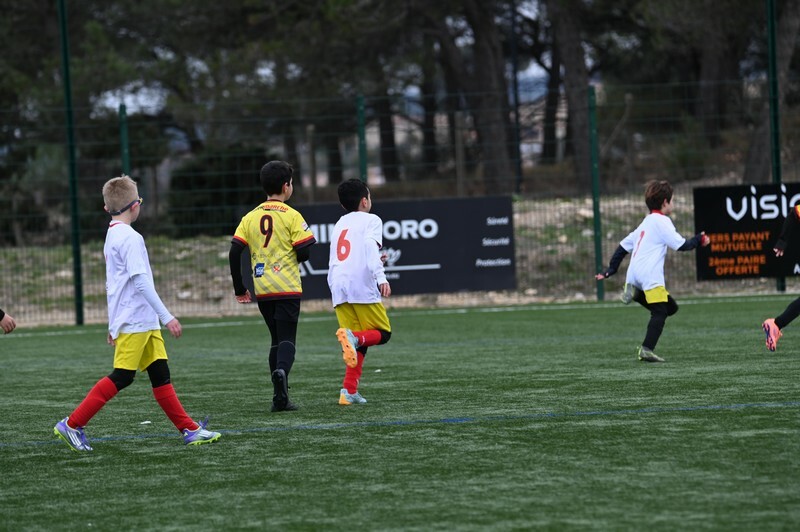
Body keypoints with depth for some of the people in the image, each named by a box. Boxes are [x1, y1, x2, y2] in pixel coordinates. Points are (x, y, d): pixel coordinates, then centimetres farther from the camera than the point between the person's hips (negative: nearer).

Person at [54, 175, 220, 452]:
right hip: (135, 322, -10)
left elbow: (113, 283, 21)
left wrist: (113, 324, 26)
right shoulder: (130, 238, -15)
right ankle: (72, 424, -4)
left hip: (145, 324, 10)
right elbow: (141, 282, -21)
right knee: (121, 377, -8)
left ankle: (189, 429, 6)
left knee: (160, 374, 7)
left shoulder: (112, 237, 15)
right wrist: (167, 317, -21)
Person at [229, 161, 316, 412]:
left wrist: (240, 289, 10)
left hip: (262, 290, 4)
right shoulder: (292, 216, -5)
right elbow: (304, 254, -9)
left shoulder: (250, 217, 7)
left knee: (276, 338, 14)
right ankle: (281, 370, -36)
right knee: (287, 339, -4)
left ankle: (280, 396, 10)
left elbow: (234, 253, 2)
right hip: (288, 288, -4)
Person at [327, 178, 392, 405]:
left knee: (358, 344, 9)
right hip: (362, 287, -6)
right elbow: (370, 245, -15)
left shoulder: (340, 224, 25)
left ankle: (349, 391, -4)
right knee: (382, 333, 5)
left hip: (339, 291, 6)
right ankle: (352, 336, -24)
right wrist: (380, 276, -25)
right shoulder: (371, 220, 5)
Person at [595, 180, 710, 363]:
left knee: (671, 307, 11)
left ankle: (634, 292, -3)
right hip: (650, 274, -8)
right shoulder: (662, 221, -1)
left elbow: (623, 245, 25)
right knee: (659, 313, -8)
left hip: (634, 274, 8)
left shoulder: (645, 223, 26)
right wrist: (699, 240, 12)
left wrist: (610, 270, 25)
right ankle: (646, 349, -20)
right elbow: (681, 245, -5)